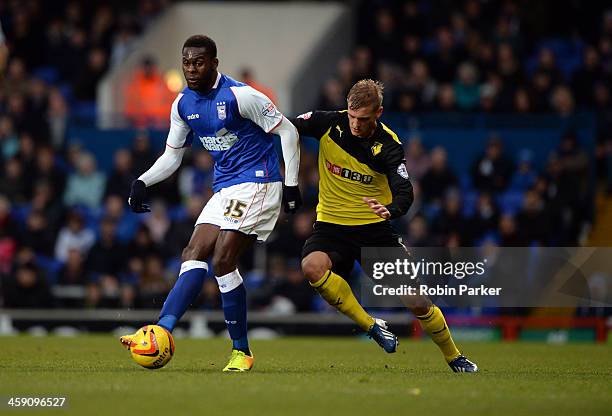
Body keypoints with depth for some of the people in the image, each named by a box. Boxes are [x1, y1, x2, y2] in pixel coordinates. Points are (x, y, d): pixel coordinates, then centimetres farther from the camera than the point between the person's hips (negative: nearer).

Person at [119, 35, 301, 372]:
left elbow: (287, 132, -8)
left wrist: (291, 183, -11)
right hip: (224, 190, 8)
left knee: (222, 261, -16)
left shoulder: (239, 95, -14)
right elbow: (172, 155, 19)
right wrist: (142, 183, 3)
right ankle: (163, 330, -19)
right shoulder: (183, 103, 8)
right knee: (194, 254, -8)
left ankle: (241, 351, -7)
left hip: (256, 184, -8)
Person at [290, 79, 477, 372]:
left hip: (374, 227, -1)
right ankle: (372, 327, -16)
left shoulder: (388, 145, -14)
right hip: (331, 224, 1)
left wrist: (391, 210, -46)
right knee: (312, 266, -34)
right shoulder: (328, 124, -10)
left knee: (417, 302, -6)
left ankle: (454, 358, 22)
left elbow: (405, 193, -23)